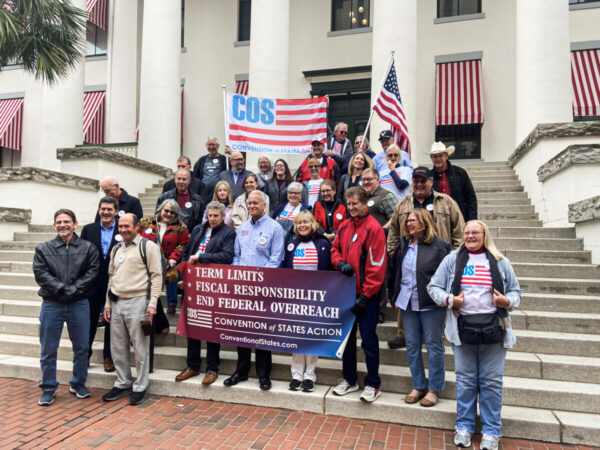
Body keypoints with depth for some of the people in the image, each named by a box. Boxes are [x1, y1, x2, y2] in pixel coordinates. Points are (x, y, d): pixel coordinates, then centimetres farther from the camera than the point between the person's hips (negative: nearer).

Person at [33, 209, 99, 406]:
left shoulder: (88, 248, 4)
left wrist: (74, 290, -17)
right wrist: (62, 289, -17)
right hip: (52, 304, 0)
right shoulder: (43, 249, 6)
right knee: (48, 350, 7)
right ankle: (48, 389, 22)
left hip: (79, 304, 0)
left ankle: (78, 384, 26)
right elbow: (41, 274, -5)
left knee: (81, 347, 9)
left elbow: (92, 272, -5)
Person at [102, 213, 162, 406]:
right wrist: (108, 303, 17)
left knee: (140, 347, 1)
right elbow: (111, 277, 22)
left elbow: (156, 276, -9)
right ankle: (123, 384, 28)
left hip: (137, 301, -7)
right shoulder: (116, 249, 17)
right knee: (117, 347, 13)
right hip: (117, 303, 7)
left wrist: (152, 303, -16)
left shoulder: (148, 246, -5)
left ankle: (140, 387, 14)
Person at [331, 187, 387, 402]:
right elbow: (334, 250, 17)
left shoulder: (374, 228, -12)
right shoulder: (343, 226, 7)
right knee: (347, 336, 15)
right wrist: (340, 263, -7)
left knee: (368, 339, 2)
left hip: (366, 294, -6)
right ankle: (349, 379, 30)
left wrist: (365, 295, -15)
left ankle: (373, 385, 18)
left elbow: (377, 265, -15)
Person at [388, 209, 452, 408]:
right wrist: (393, 297, 16)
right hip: (407, 302, 6)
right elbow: (393, 271, 16)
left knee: (434, 345, 7)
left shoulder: (439, 245, -9)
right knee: (412, 345, 12)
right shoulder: (403, 245, 8)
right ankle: (418, 386, 26)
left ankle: (434, 388, 20)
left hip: (431, 303, -5)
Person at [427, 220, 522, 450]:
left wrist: (508, 301, -10)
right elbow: (433, 287, 6)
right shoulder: (452, 260, 5)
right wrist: (449, 300, -11)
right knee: (465, 380, 9)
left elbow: (515, 291, 11)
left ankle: (491, 431, 22)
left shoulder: (500, 262, 6)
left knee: (491, 381, 7)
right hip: (462, 327, 0)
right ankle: (464, 426, 25)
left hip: (493, 328, 0)